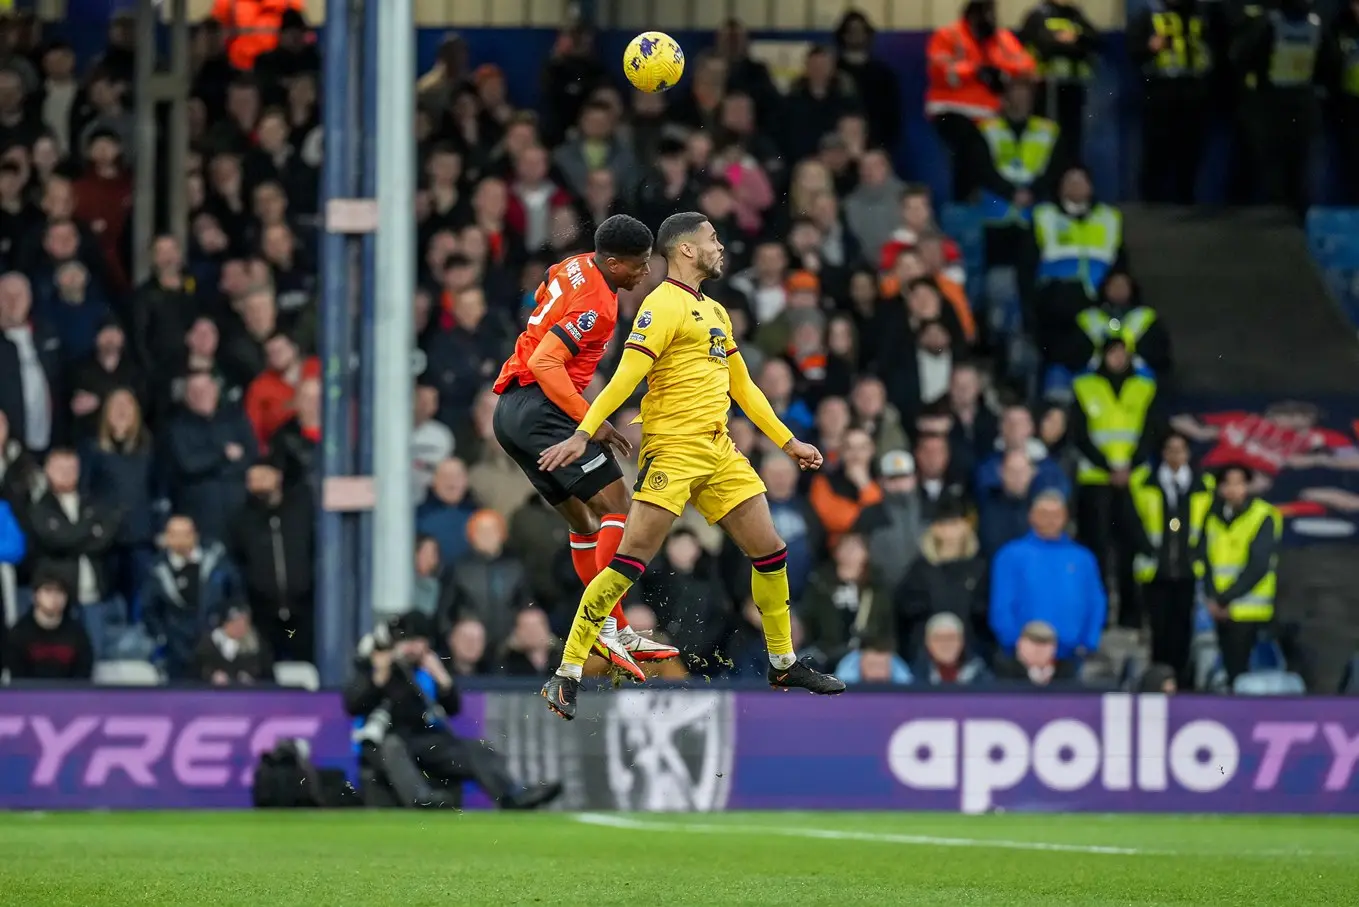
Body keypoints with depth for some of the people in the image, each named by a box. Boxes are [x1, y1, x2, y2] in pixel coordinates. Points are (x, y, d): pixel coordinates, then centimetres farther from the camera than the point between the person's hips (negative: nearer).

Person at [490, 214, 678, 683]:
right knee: (616, 506, -13)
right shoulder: (597, 305, -18)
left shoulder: (575, 267, 10)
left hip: (509, 410, 11)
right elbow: (544, 364, -25)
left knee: (584, 521, 13)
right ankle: (607, 626, -23)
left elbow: (542, 292, 32)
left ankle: (621, 634, 14)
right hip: (540, 409, -11)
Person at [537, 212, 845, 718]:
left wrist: (788, 442, 29)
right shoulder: (664, 305, -8)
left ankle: (783, 664, 24)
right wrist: (583, 435, -25)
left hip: (719, 450, 8)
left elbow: (742, 387, 28)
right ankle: (567, 674, -14)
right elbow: (626, 377, -16)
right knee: (631, 559, -14)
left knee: (769, 552, 9)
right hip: (672, 451, -8)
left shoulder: (714, 312, 19)